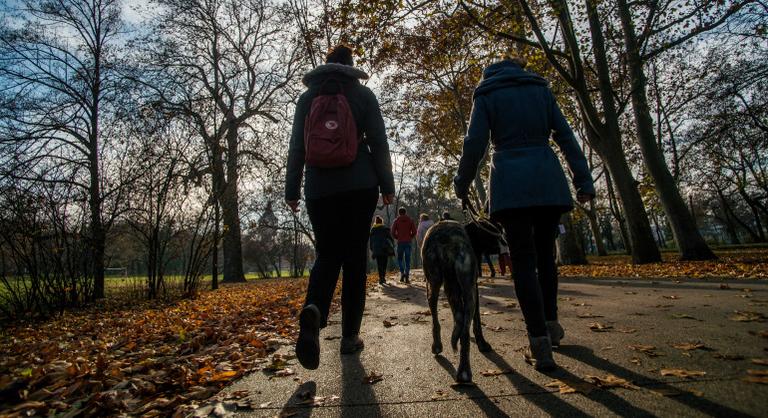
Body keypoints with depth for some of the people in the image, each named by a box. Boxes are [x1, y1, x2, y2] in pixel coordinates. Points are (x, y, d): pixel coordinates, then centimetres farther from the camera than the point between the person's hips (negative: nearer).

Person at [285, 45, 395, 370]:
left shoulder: (307, 98, 11)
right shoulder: (362, 94, 6)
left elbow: (297, 147, 7)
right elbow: (378, 142, 0)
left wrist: (292, 190, 9)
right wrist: (387, 185, 2)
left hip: (319, 188, 2)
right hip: (359, 185, -1)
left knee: (327, 254, 9)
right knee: (355, 257, 4)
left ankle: (313, 310, -21)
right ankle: (350, 335, 6)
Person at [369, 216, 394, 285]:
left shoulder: (372, 230, 6)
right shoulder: (385, 229, 0)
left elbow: (370, 241, 9)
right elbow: (390, 238, -1)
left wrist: (372, 249, 16)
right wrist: (392, 247, 4)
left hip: (377, 250, 1)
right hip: (385, 249, -1)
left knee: (379, 265, 5)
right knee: (384, 264, 9)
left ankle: (381, 278, -5)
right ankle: (383, 278, 5)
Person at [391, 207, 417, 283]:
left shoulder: (396, 220, 2)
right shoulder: (410, 220, 6)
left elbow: (393, 232, -3)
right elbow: (414, 232, 0)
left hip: (400, 242, -1)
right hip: (408, 242, 1)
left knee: (400, 258, 13)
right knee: (407, 260, 5)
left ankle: (402, 273, -6)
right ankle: (407, 277, 1)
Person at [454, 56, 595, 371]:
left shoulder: (487, 94, 9)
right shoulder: (540, 89, 16)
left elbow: (475, 143, -1)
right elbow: (565, 136, 9)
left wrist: (462, 184, 9)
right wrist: (584, 180, 8)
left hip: (510, 183, -3)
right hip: (548, 180, 3)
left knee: (523, 259, -3)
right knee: (545, 252, 17)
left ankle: (540, 343, -8)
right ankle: (551, 321, 23)